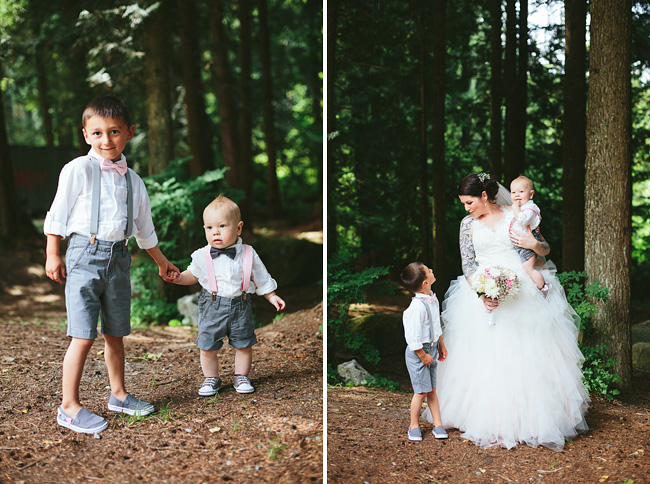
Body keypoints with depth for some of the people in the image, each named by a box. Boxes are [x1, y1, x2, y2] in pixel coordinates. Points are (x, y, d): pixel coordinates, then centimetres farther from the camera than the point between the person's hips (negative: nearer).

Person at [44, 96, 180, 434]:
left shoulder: (132, 180, 11)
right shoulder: (79, 170, -5)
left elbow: (144, 228, 22)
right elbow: (58, 214, -1)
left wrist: (161, 261, 28)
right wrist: (52, 255, -4)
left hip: (118, 257, 5)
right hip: (85, 254, -5)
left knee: (115, 333, 13)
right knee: (83, 336, -7)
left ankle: (118, 395, 28)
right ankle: (69, 406, 2)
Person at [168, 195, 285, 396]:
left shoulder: (248, 255, -6)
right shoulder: (202, 256, -4)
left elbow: (262, 279, 6)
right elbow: (194, 274, 12)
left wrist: (272, 297, 3)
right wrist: (179, 278, -4)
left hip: (240, 306, 0)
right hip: (212, 305, 0)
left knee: (243, 344, 10)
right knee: (208, 346, 4)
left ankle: (241, 377, 29)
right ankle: (211, 379, 24)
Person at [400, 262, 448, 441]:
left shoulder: (432, 298, 2)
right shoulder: (417, 308, -28)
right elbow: (413, 338, -24)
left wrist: (441, 345, 21)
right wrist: (423, 356, -14)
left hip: (431, 348, 8)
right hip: (418, 352, -8)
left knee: (432, 389, 14)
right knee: (421, 391, 2)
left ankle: (438, 423, 21)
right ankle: (414, 425, 19)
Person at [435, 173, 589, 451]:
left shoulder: (515, 216, 3)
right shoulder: (468, 224, 7)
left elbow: (545, 250, 10)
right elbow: (467, 266, 3)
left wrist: (533, 244, -14)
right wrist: (482, 294, -13)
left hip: (520, 294, -1)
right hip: (482, 295, 1)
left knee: (524, 357, -1)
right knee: (485, 358, -4)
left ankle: (527, 418, 10)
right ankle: (490, 421, 3)